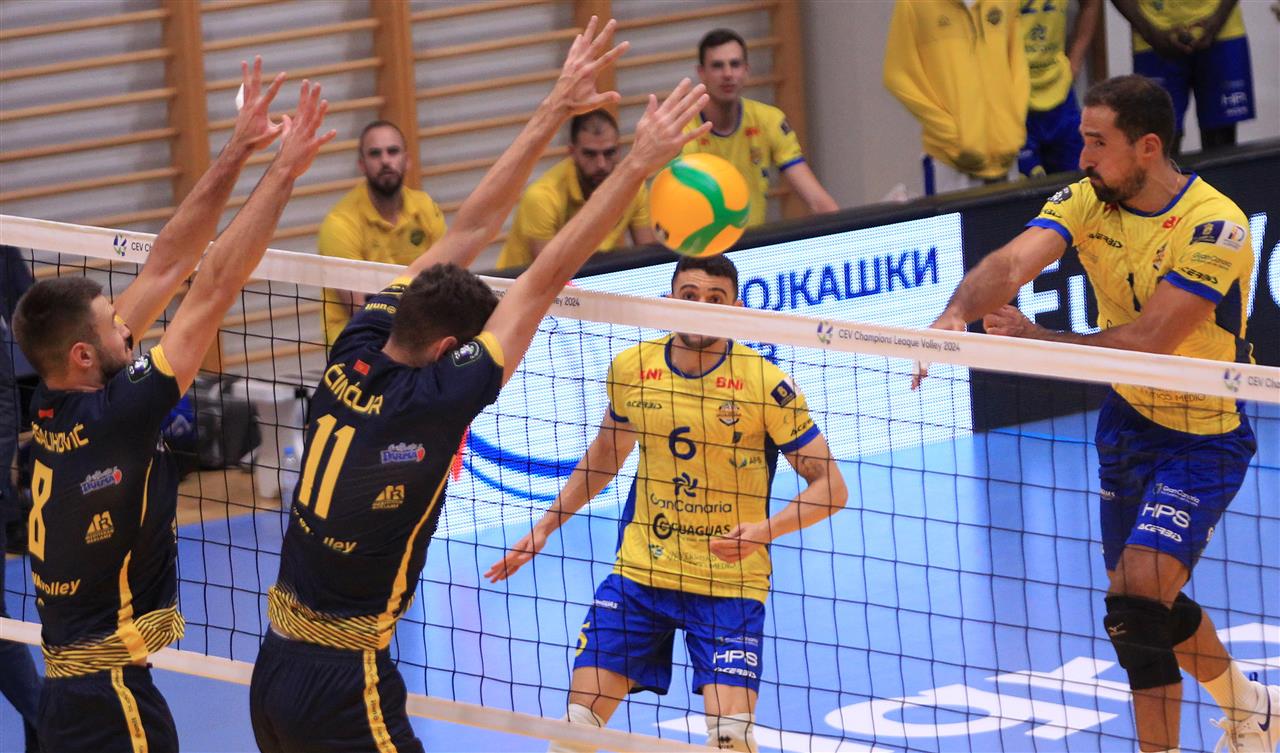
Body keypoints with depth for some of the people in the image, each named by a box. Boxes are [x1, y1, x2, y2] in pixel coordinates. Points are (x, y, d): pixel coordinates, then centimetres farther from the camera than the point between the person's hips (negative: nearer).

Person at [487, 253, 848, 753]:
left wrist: (765, 531, -25)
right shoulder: (630, 369, 0)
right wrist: (544, 528, 17)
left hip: (730, 585, -3)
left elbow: (830, 487, -9)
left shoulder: (766, 385, -12)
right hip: (638, 573, 3)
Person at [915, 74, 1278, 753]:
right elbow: (1011, 265, -24)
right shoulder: (1086, 200, -8)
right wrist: (957, 314, -44)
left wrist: (1036, 340, -28)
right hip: (1127, 421, 7)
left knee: (1135, 605, -20)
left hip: (1202, 436, -7)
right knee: (1146, 602, 19)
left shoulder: (1215, 227, -25)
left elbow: (1146, 340, -30)